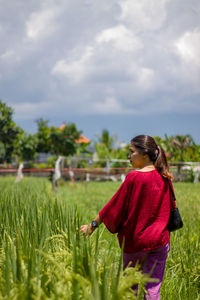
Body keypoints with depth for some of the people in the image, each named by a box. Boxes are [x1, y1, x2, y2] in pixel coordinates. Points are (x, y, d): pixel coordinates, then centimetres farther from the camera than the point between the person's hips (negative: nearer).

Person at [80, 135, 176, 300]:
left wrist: (93, 225, 1)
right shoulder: (164, 178, 2)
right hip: (159, 240, 4)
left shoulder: (134, 177, -14)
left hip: (135, 240, -4)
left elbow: (115, 205, -9)